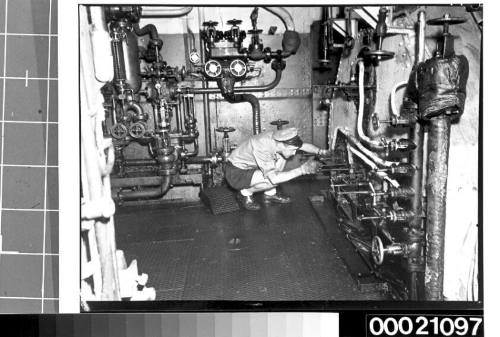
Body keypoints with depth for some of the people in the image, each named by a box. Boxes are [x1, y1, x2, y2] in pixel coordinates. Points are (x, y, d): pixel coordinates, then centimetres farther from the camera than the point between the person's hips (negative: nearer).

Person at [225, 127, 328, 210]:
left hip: (249, 166, 8)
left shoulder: (279, 138, -12)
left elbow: (304, 145, 2)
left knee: (281, 157, -4)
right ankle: (245, 193, -2)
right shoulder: (263, 149, -35)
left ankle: (270, 194, 4)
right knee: (273, 179, -28)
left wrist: (319, 151, -17)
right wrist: (302, 170, -37)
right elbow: (274, 179, -38)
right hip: (236, 173, -8)